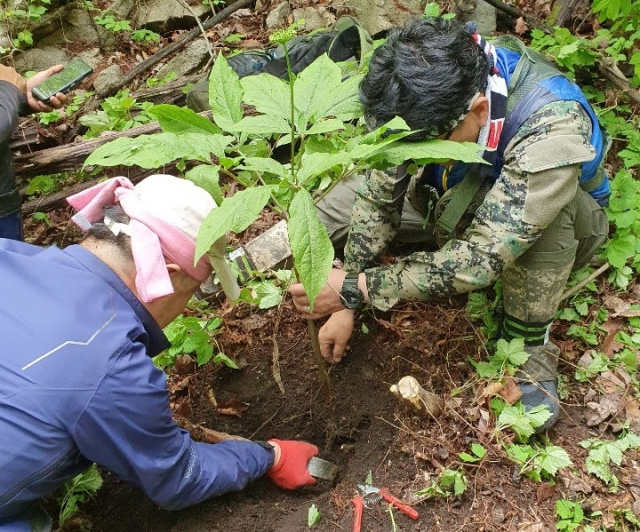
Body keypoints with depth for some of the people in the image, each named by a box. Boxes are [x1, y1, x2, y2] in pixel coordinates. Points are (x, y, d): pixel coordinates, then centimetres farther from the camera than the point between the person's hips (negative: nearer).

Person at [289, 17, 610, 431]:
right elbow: (380, 195, -20)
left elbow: (482, 257, -41)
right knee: (345, 201, -17)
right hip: (456, 206, 3)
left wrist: (355, 288, -40)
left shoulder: (554, 128, -41)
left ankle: (529, 347, -18)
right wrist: (345, 305, -20)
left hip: (560, 228, -3)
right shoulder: (428, 91, -27)